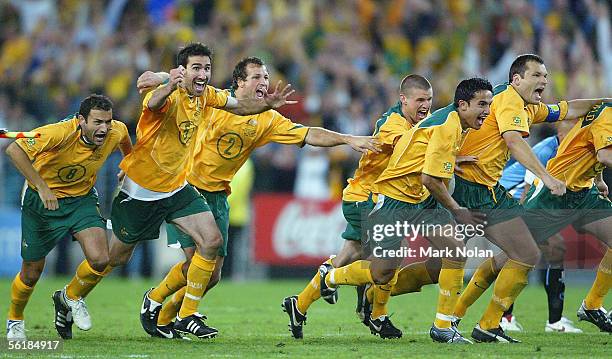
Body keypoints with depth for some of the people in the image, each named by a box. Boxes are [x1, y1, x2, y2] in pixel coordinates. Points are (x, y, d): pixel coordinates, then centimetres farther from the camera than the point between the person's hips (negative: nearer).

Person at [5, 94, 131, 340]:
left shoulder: (115, 133, -17)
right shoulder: (61, 133, -33)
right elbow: (14, 150, -41)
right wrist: (42, 187, -41)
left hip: (82, 198, 3)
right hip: (42, 200, -3)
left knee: (100, 260, -18)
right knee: (31, 273, 7)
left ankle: (71, 297, 14)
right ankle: (14, 320, 37)